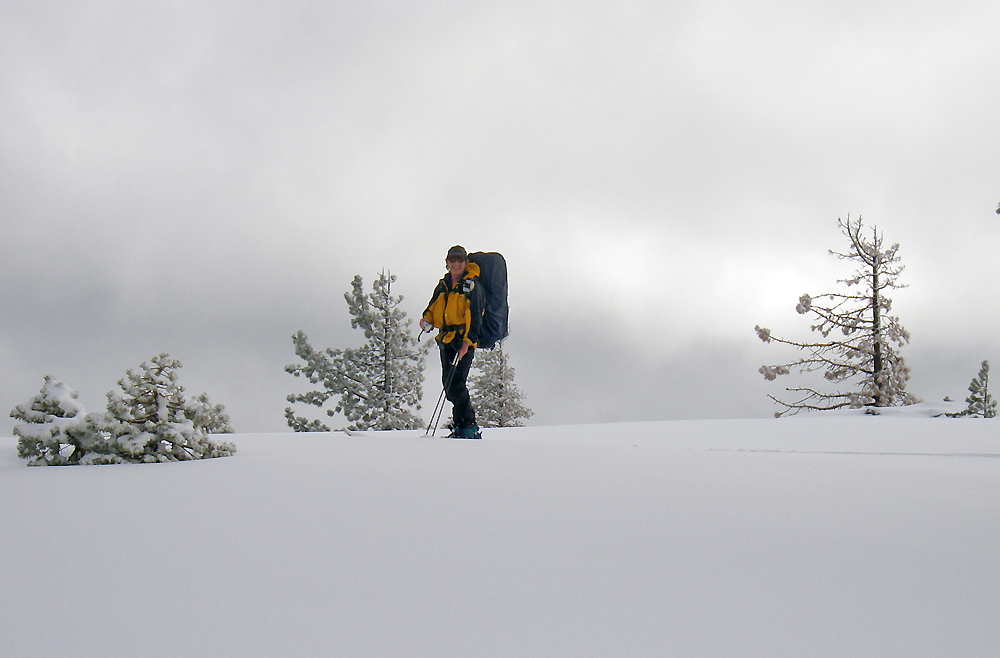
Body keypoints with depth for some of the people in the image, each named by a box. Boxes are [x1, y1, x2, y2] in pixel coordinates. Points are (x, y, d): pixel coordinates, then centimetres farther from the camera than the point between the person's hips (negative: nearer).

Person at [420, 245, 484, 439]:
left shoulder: (471, 286, -1)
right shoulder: (443, 286, 18)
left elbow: (475, 317, -7)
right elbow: (433, 307, 25)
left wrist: (468, 341, -18)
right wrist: (427, 319, 2)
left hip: (464, 341, -7)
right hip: (445, 339, 7)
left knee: (456, 384, -15)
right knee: (449, 385, 5)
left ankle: (468, 428, -11)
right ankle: (460, 424, 12)